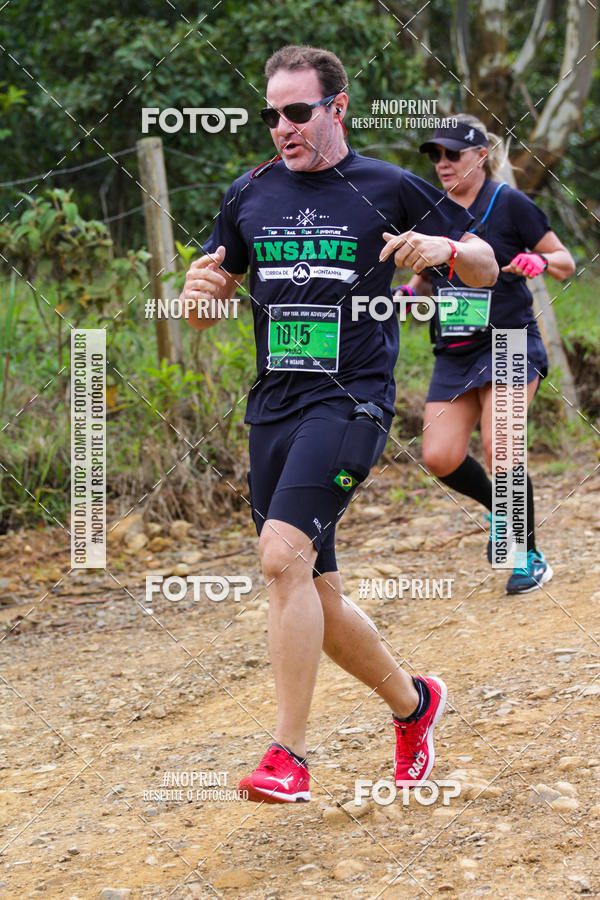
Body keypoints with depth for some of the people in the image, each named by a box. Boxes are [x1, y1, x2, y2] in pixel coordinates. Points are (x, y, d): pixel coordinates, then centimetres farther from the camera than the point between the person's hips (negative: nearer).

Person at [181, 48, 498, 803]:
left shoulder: (389, 189, 1)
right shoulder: (250, 195, 11)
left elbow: (485, 271, 9)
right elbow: (206, 308, 18)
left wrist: (447, 247, -13)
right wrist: (200, 290, -6)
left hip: (351, 401, -5)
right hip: (272, 407, 6)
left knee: (285, 555, -25)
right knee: (314, 598, 9)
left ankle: (288, 754, -21)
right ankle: (412, 703, 33)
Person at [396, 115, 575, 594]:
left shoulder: (510, 204, -4)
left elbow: (566, 263, 0)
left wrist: (538, 262, -22)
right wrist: (409, 293, 0)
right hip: (454, 353, 5)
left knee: (499, 446, -19)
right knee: (440, 458, -6)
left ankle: (530, 557, -3)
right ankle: (501, 510, 25)